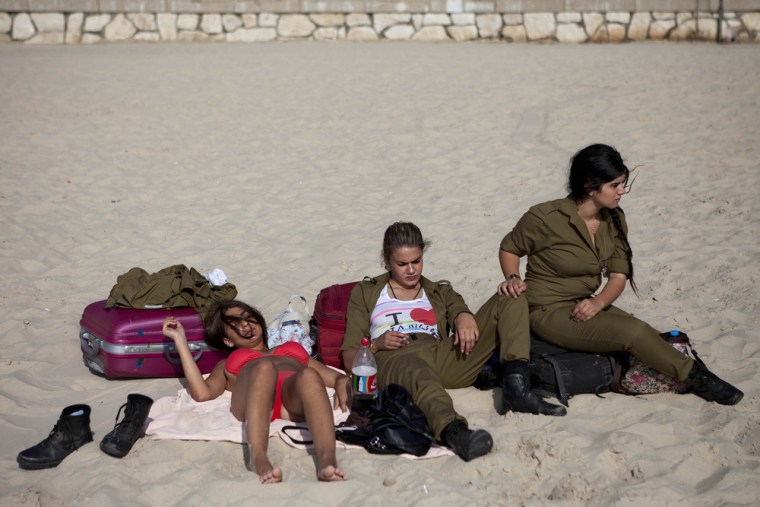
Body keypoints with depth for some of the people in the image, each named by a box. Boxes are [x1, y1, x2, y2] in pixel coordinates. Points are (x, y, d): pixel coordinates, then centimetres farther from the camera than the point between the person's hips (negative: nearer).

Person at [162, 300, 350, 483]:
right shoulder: (227, 365, 39)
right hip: (253, 405, -1)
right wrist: (180, 340, 22)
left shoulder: (295, 351, 44)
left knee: (309, 375, -36)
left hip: (296, 399, 1)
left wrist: (342, 384, 4)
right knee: (264, 368, -36)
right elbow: (202, 393, 17)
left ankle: (327, 460, -59)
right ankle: (258, 457, -55)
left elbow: (336, 377, 29)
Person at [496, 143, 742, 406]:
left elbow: (619, 275, 0)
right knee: (634, 332, -21)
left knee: (638, 329, -19)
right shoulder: (545, 218, -18)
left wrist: (598, 302, -19)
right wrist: (513, 278, -22)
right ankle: (695, 378, -6)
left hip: (585, 305, 7)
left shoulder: (614, 220, 0)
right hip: (548, 312, -7)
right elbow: (509, 248, -2)